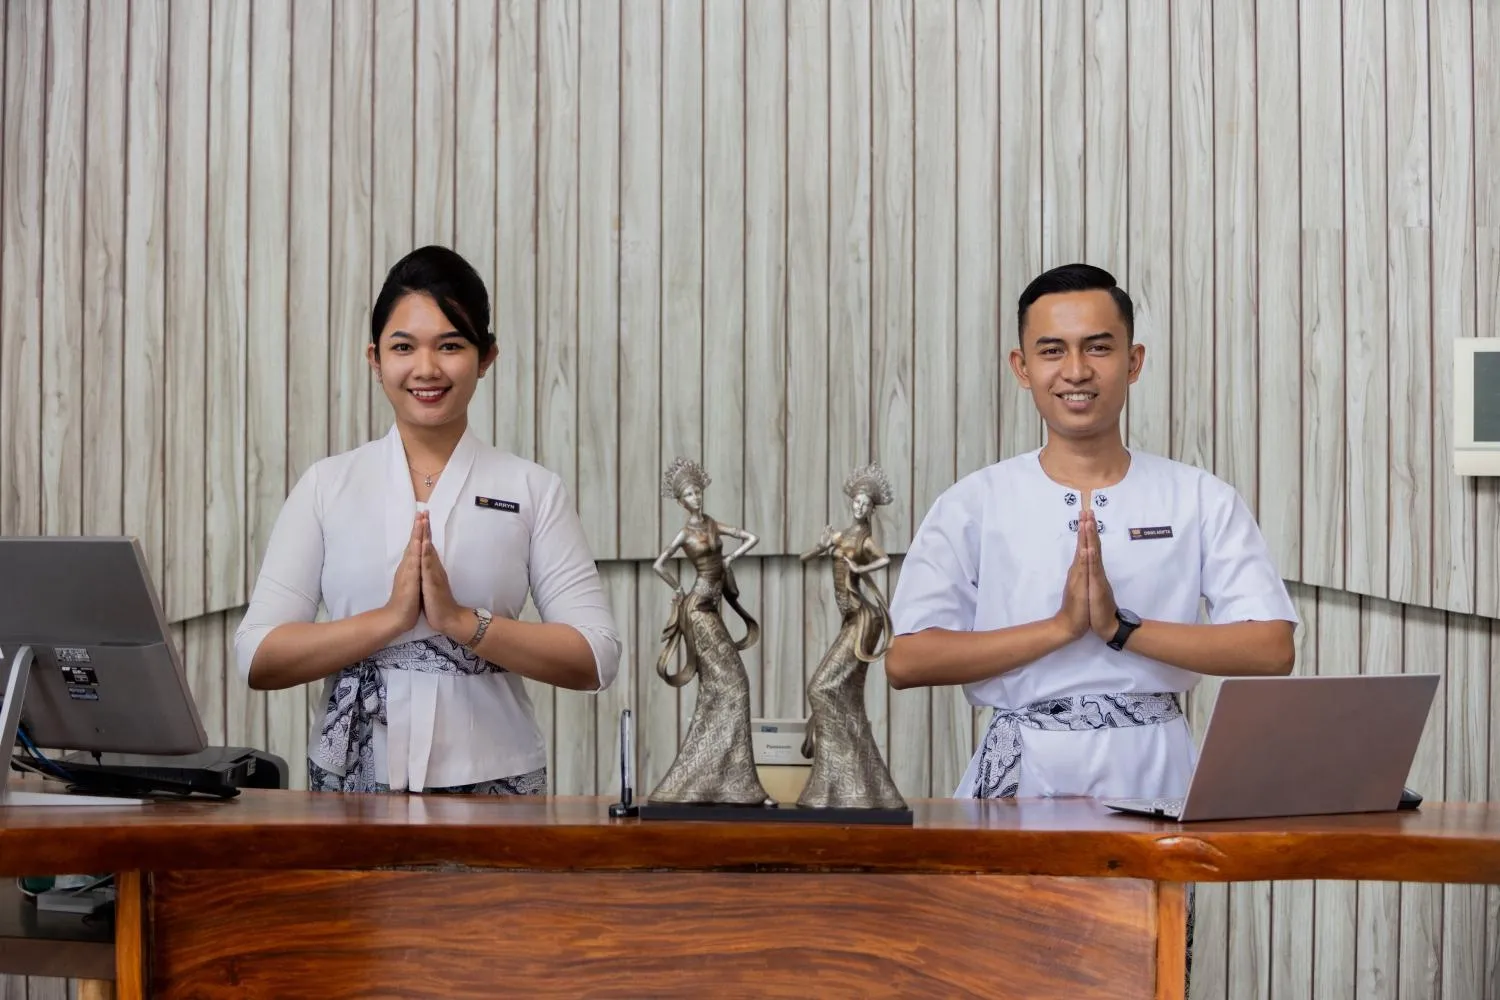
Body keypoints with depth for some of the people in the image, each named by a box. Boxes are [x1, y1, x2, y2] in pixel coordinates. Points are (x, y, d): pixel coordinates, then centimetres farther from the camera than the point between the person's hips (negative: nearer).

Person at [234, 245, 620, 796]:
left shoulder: (532, 489, 5)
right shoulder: (326, 485, 7)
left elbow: (595, 658, -3)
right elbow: (257, 658, -2)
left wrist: (462, 622, -13)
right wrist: (391, 618, -13)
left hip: (492, 782, -1)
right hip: (351, 779, 1)